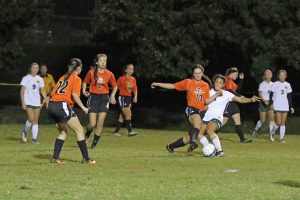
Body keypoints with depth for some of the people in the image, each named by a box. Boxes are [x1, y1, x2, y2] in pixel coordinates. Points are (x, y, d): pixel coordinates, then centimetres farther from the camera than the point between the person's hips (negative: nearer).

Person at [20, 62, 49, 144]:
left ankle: (34, 138, 4)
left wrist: (47, 101, 3)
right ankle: (25, 131, 9)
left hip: (37, 103, 4)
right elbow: (22, 91, -3)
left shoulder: (40, 79, 8)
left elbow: (42, 91, 13)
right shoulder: (26, 78, -3)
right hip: (28, 102, -4)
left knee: (35, 121, 2)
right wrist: (23, 102, -11)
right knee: (31, 119, -17)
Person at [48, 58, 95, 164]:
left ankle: (55, 157, 13)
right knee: (79, 130, 1)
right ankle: (86, 158, -1)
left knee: (63, 131, 21)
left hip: (52, 105, 8)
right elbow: (74, 94, -12)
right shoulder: (76, 79, 2)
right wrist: (83, 107, -5)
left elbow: (53, 92, 17)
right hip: (62, 105, -7)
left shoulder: (63, 77, 22)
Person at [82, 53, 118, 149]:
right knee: (92, 124, -5)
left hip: (104, 98, 1)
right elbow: (85, 82, 11)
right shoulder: (91, 72, -5)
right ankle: (87, 135, 27)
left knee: (100, 124, -3)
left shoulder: (109, 74, -3)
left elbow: (115, 86, 10)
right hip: (93, 97, -1)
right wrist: (84, 91, -6)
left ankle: (94, 143, 11)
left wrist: (112, 95, -5)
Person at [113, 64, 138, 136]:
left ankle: (116, 131, 18)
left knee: (122, 116, 11)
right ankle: (130, 131, -17)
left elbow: (135, 89, 14)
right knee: (128, 114, -17)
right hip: (122, 97, -7)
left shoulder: (133, 79, 8)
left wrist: (135, 96, 0)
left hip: (129, 98, 7)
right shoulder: (122, 79, -9)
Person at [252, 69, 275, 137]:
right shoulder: (262, 84, -6)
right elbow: (260, 95, -11)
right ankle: (255, 130, 26)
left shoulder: (272, 84, 6)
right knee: (262, 120, 0)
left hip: (270, 103, 4)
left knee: (272, 118, -12)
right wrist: (264, 101, -28)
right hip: (263, 103, -3)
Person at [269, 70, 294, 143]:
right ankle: (272, 133, 14)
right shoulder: (275, 84, -2)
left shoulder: (287, 85, 9)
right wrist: (271, 104, -12)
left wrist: (291, 107, 11)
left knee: (283, 123, 2)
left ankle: (282, 138, 6)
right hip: (277, 106, -4)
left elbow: (289, 97, 14)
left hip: (285, 107, 4)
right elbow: (271, 94, -2)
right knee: (278, 122, -10)